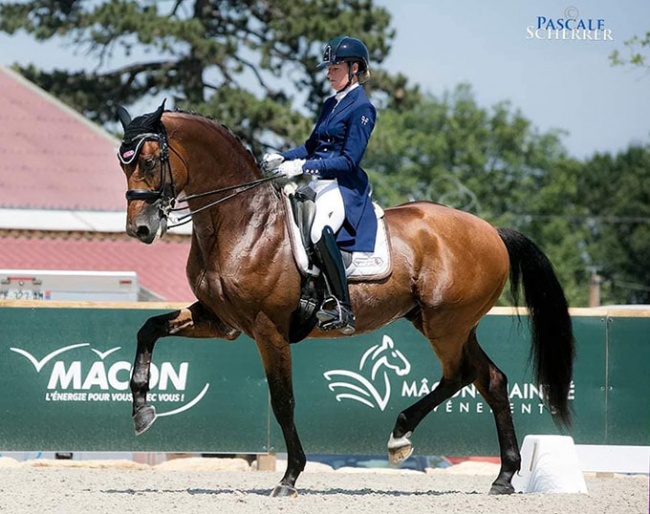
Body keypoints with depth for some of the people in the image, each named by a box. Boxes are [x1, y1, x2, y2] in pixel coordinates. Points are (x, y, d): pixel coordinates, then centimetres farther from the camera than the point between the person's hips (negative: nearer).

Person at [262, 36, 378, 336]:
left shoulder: (362, 109, -8)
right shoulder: (330, 105, 18)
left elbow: (349, 160, -15)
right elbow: (312, 146, 24)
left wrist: (303, 166, -20)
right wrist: (282, 158, 7)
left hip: (344, 187, -10)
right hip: (318, 182, 10)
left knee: (320, 230, -36)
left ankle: (341, 309, -33)